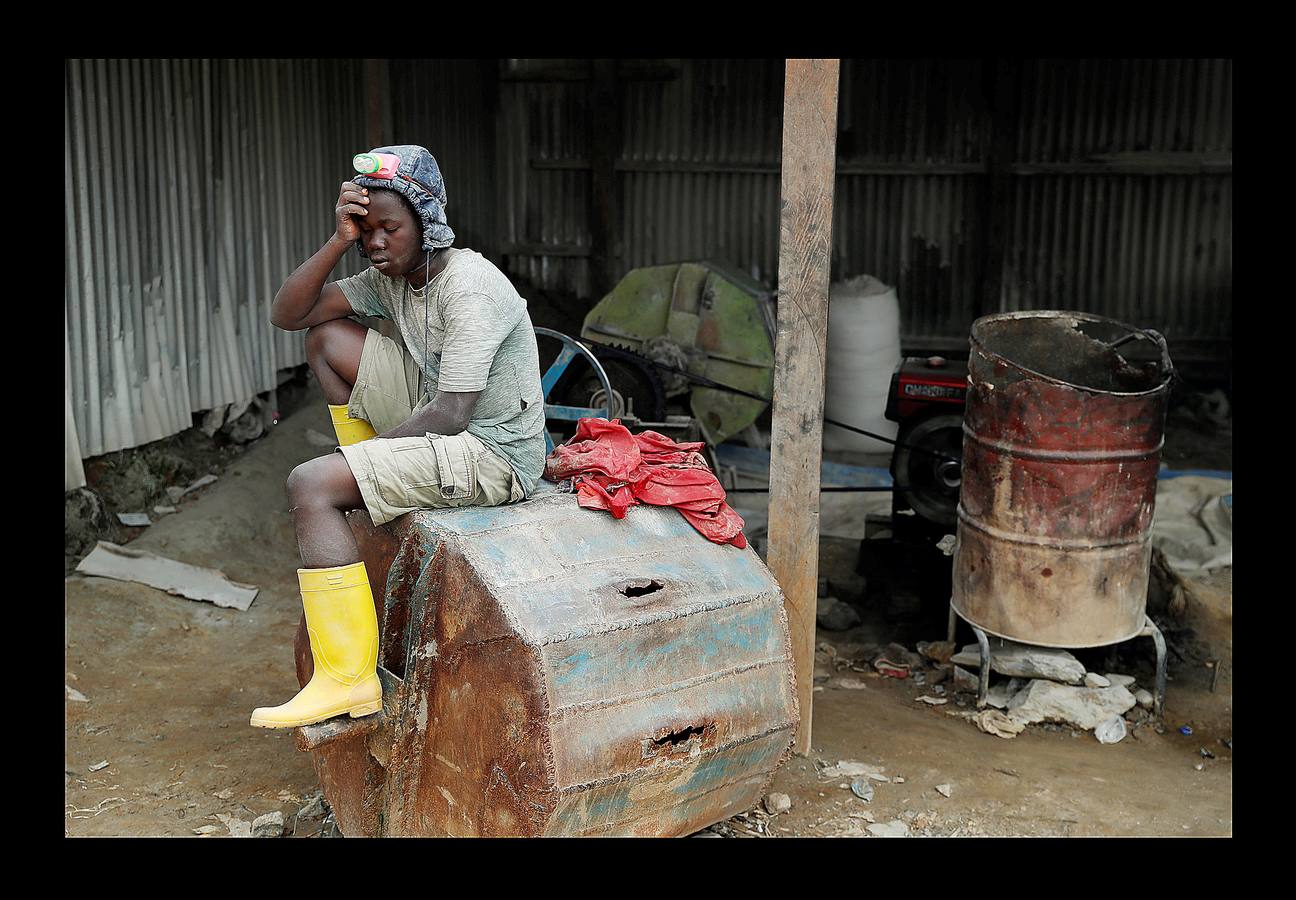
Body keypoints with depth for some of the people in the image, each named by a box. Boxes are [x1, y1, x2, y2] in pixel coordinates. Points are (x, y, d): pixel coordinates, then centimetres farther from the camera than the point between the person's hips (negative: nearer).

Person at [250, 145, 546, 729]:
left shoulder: (470, 287, -21)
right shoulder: (391, 276, 6)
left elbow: (450, 415, -25)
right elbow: (286, 315, 3)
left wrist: (373, 446, -12)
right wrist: (338, 242, -10)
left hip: (491, 453, -9)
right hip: (442, 421, 9)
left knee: (309, 485, -22)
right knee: (326, 337, 10)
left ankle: (349, 680, -17)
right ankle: (374, 491, 14)